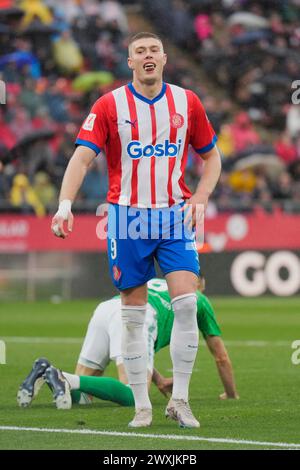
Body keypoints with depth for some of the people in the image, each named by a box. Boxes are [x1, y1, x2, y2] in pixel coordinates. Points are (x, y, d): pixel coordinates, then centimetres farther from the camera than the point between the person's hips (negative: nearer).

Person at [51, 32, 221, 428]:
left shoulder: (187, 102, 5)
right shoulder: (110, 105, -2)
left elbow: (211, 157, 15)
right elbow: (82, 157, -10)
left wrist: (199, 200, 0)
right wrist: (65, 206, -25)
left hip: (175, 217, 1)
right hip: (127, 219, -1)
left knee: (187, 303, -12)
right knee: (133, 313, 1)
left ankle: (180, 400, -1)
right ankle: (142, 406, 9)